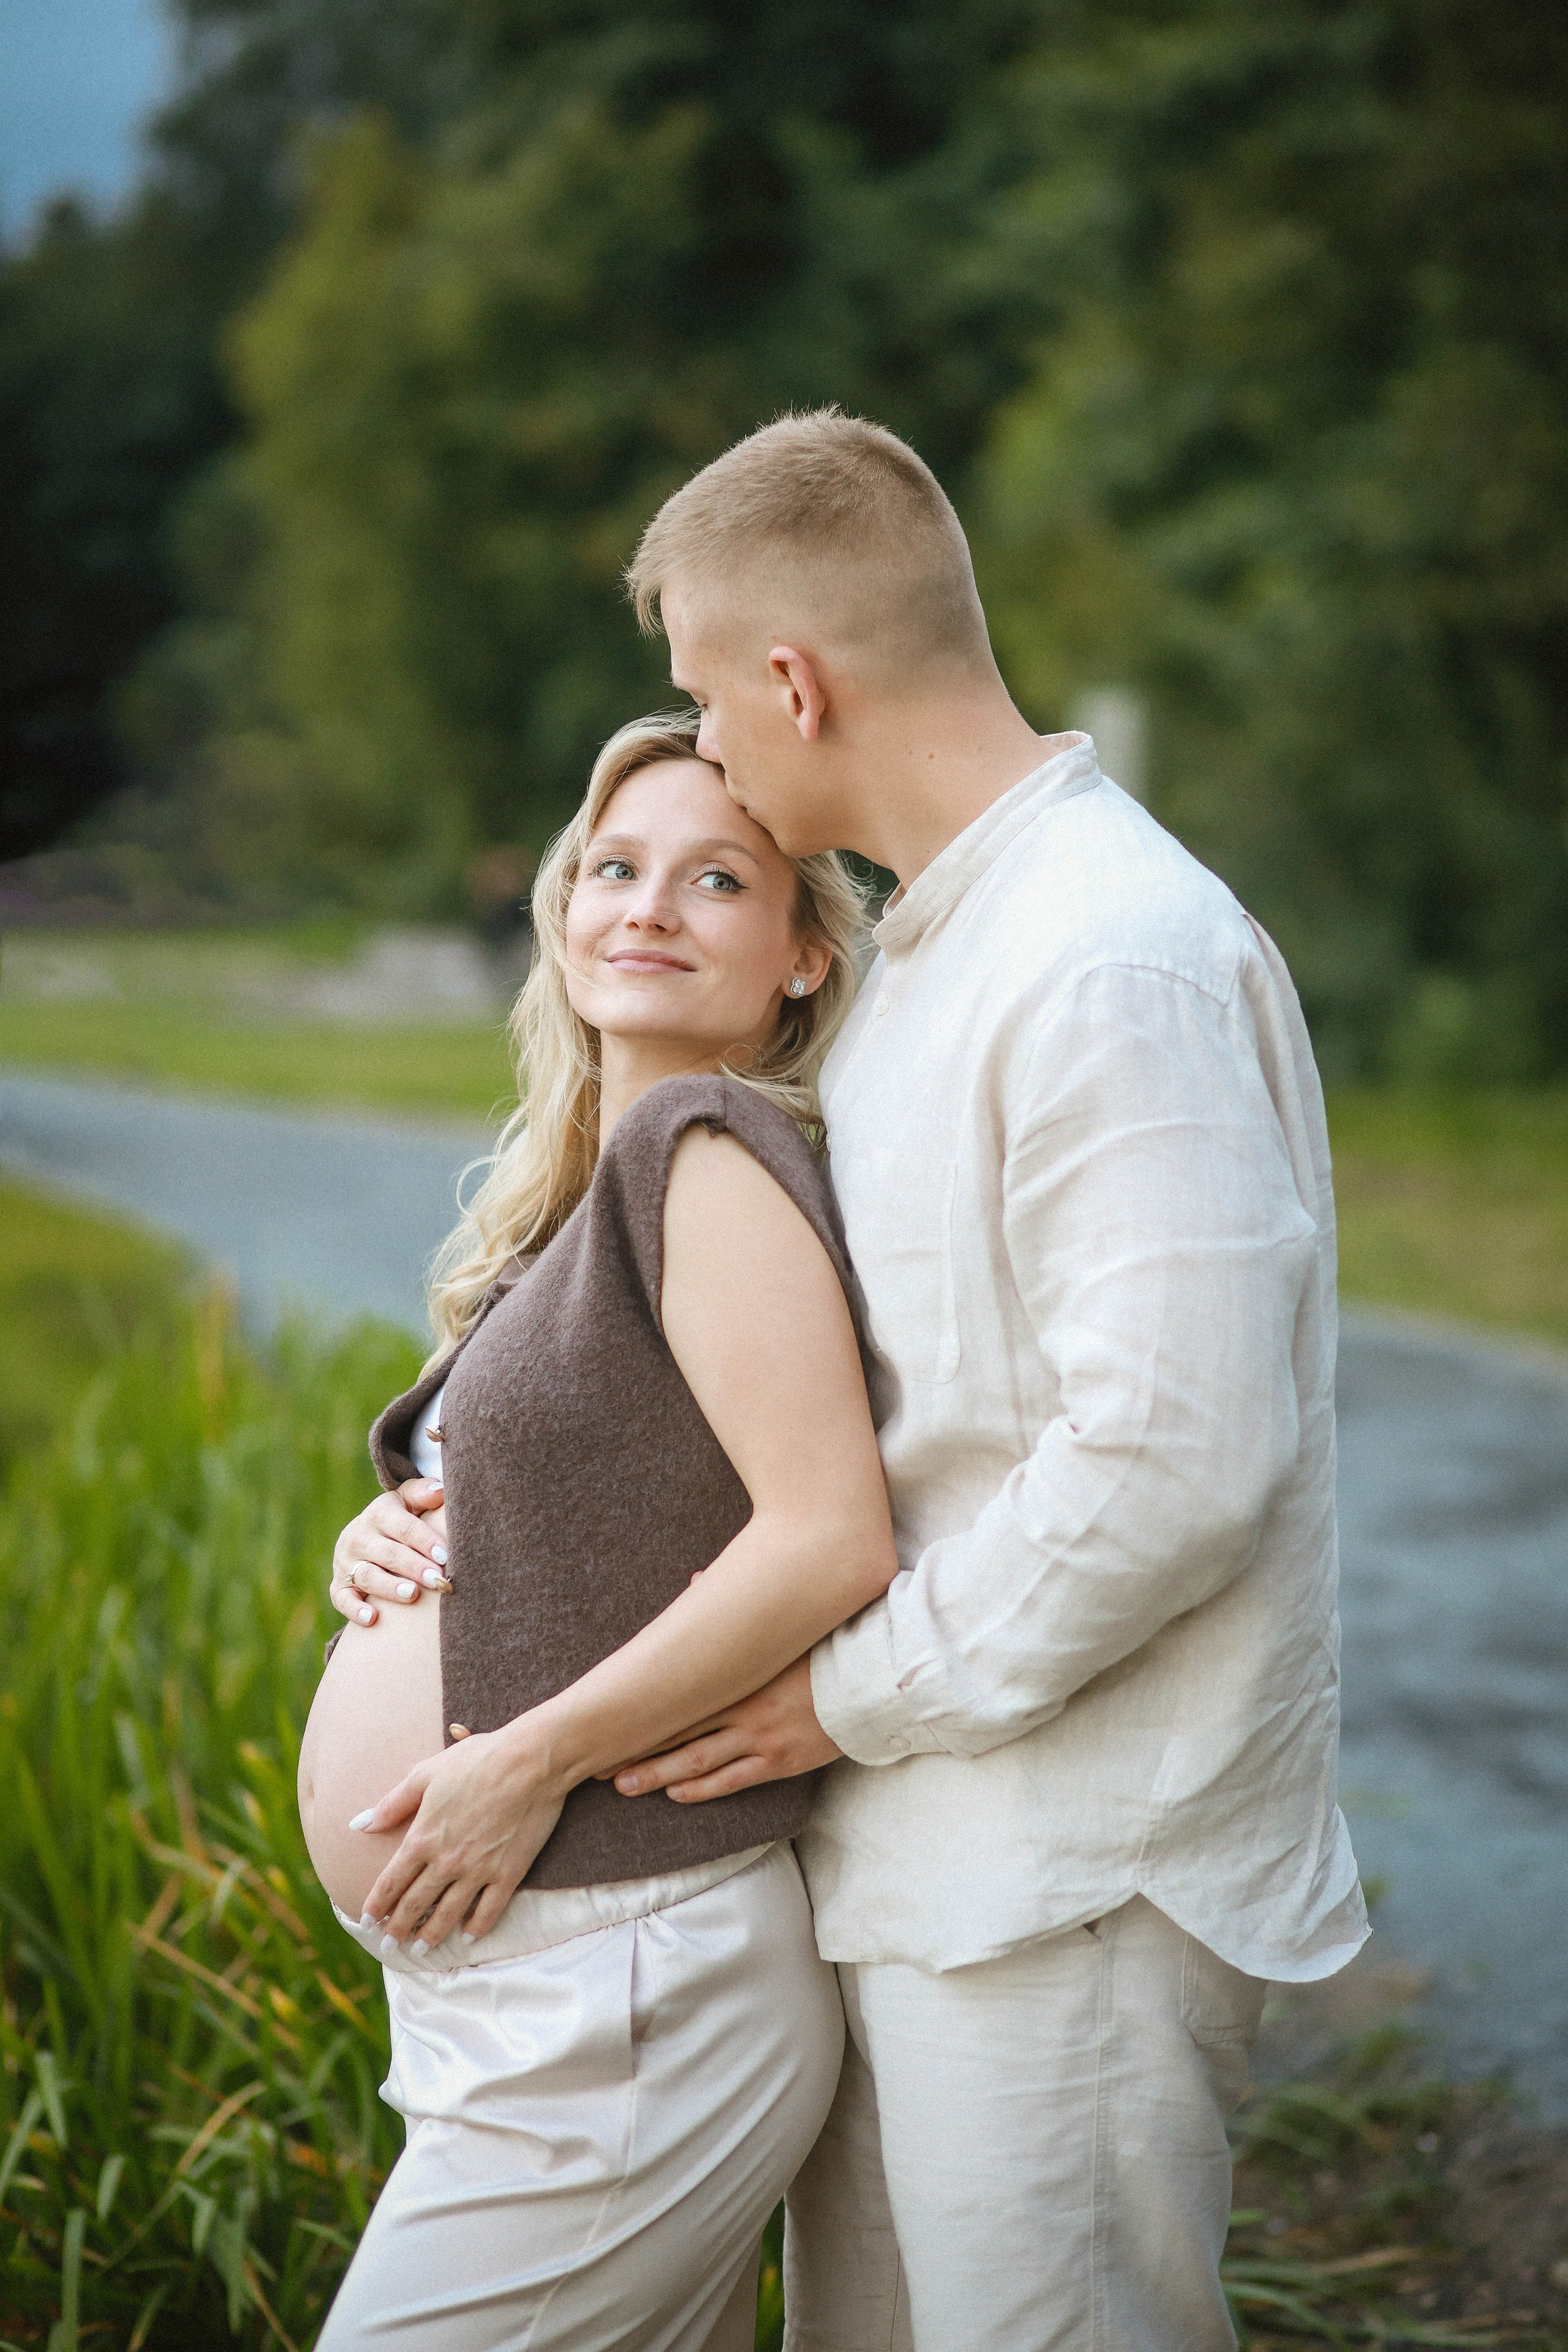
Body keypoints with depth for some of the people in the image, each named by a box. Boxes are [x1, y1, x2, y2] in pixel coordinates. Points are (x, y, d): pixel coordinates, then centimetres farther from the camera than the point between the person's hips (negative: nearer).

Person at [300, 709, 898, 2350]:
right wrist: (386, 1543, 3)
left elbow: (831, 1542, -23)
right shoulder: (580, 1198, 14)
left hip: (622, 2008, -9)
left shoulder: (710, 1147, -13)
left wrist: (531, 1761, -18)